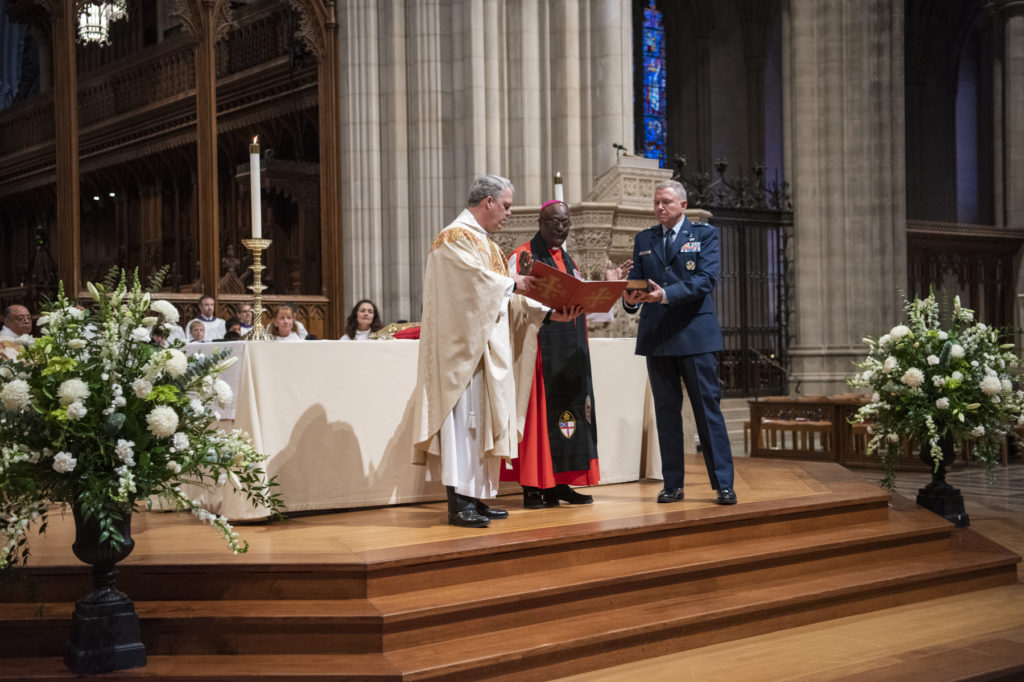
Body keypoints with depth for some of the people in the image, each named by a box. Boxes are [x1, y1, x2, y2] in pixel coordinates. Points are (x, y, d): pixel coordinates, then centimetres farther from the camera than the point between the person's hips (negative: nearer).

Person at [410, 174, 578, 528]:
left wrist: (547, 312, 7)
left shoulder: (485, 243, 22)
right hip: (463, 346, -10)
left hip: (488, 347, 10)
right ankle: (459, 502, -11)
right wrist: (512, 281, -7)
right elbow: (477, 283, -22)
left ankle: (476, 498, 12)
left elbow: (504, 296, 17)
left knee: (483, 422, 8)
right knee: (464, 419, -11)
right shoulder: (456, 238, -8)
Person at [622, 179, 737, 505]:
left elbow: (706, 279, -10)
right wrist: (630, 298, -16)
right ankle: (672, 484, 14)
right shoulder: (643, 240, 15)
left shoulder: (705, 234, 4)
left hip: (696, 334, -3)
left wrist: (665, 294, -23)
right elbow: (635, 280, 9)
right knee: (666, 412, 7)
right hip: (656, 337, 4)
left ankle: (724, 484, 3)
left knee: (708, 408, -2)